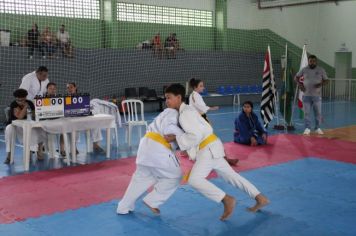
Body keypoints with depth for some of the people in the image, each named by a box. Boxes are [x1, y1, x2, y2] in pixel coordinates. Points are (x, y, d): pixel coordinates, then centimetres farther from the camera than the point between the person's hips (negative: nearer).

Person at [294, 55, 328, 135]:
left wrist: (321, 84, -17)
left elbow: (326, 80, 4)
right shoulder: (304, 70, 2)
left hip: (317, 95, 0)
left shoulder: (321, 70, 0)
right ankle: (307, 128, 8)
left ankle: (318, 128, 17)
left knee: (318, 112, 6)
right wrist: (299, 84, -5)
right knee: (307, 112, 2)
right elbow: (296, 77, 11)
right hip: (306, 95, 0)